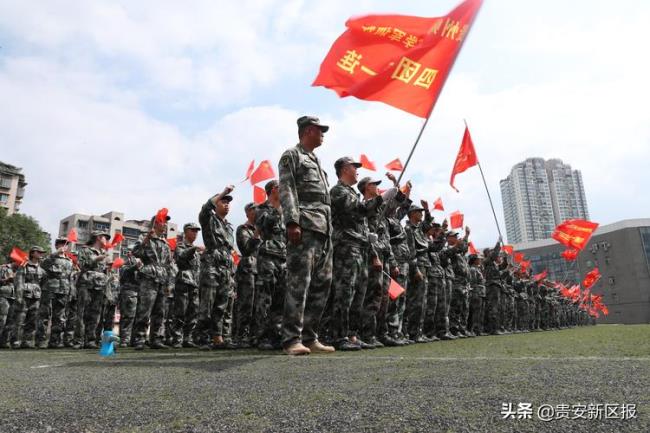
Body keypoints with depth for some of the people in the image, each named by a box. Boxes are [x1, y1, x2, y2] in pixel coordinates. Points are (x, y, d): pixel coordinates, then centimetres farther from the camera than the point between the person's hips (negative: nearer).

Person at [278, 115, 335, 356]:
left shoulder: (316, 161, 29)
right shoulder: (291, 156, 4)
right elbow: (286, 191, -9)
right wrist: (292, 222, -20)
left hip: (324, 230, 9)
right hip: (304, 227, -9)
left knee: (322, 284, 7)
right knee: (299, 283, -12)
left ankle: (309, 337, 14)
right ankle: (292, 339, -8)